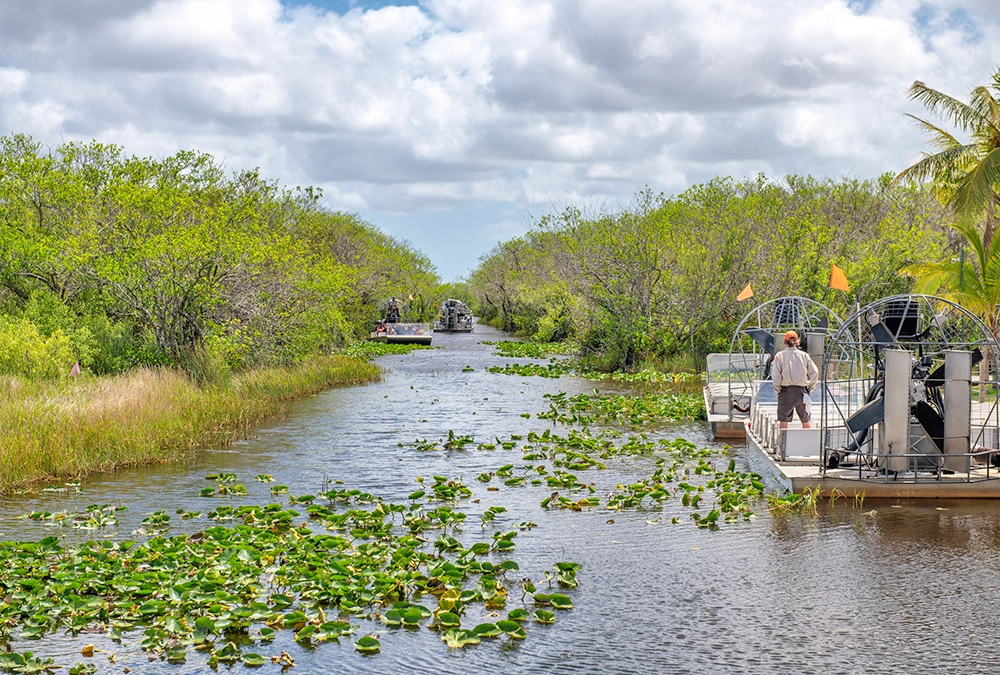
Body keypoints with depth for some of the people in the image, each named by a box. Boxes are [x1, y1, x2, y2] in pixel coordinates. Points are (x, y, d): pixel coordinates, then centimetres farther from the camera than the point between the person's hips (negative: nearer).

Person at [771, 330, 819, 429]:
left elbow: (775, 376, -9)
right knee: (805, 420, 12)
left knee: (783, 420, 3)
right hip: (801, 391, 2)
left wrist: (777, 389, 1)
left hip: (786, 391, -2)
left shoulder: (780, 355, -3)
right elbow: (814, 372, 2)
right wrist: (810, 388, 10)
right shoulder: (804, 355, 3)